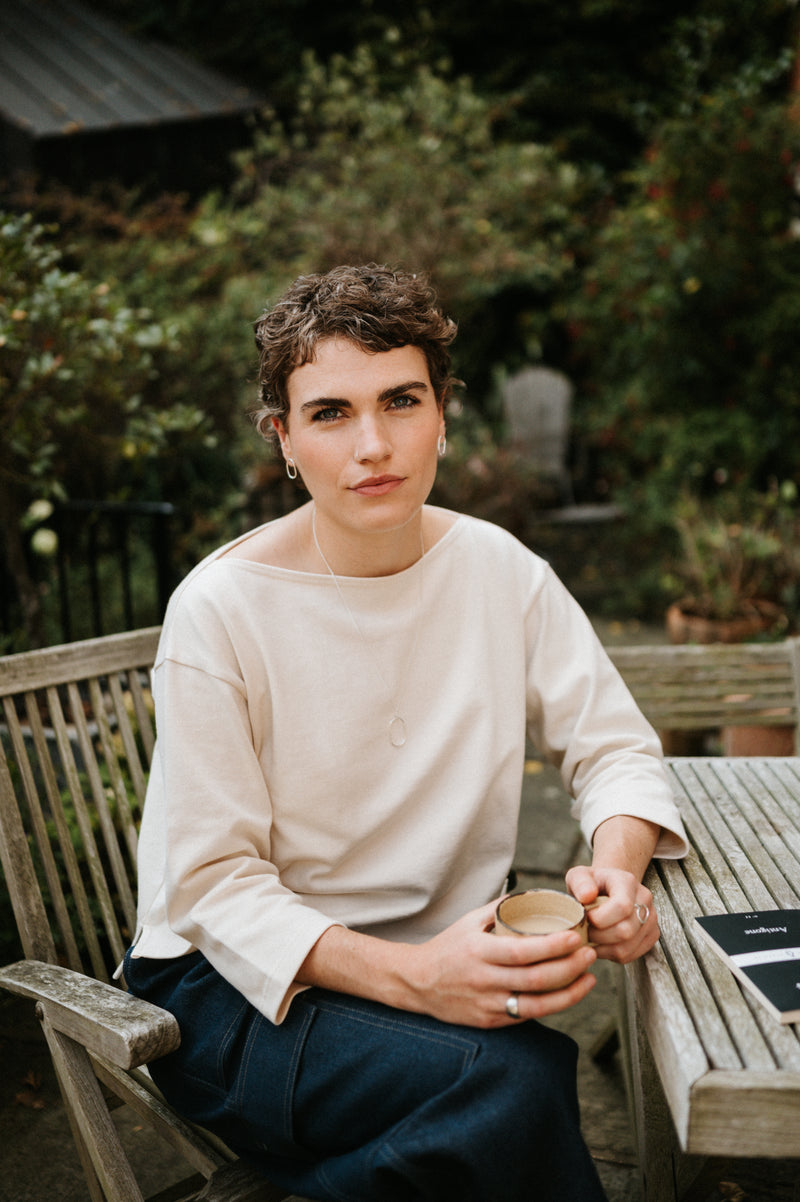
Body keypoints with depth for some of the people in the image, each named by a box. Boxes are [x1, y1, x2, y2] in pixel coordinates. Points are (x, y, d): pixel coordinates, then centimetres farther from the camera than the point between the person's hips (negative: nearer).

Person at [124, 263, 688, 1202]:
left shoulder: (498, 569, -2)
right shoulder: (220, 608, -15)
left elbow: (615, 747, 6)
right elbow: (215, 882, -14)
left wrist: (617, 869, -17)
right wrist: (410, 975, -29)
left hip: (439, 960, 4)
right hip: (236, 985, -4)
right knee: (508, 1081, -30)